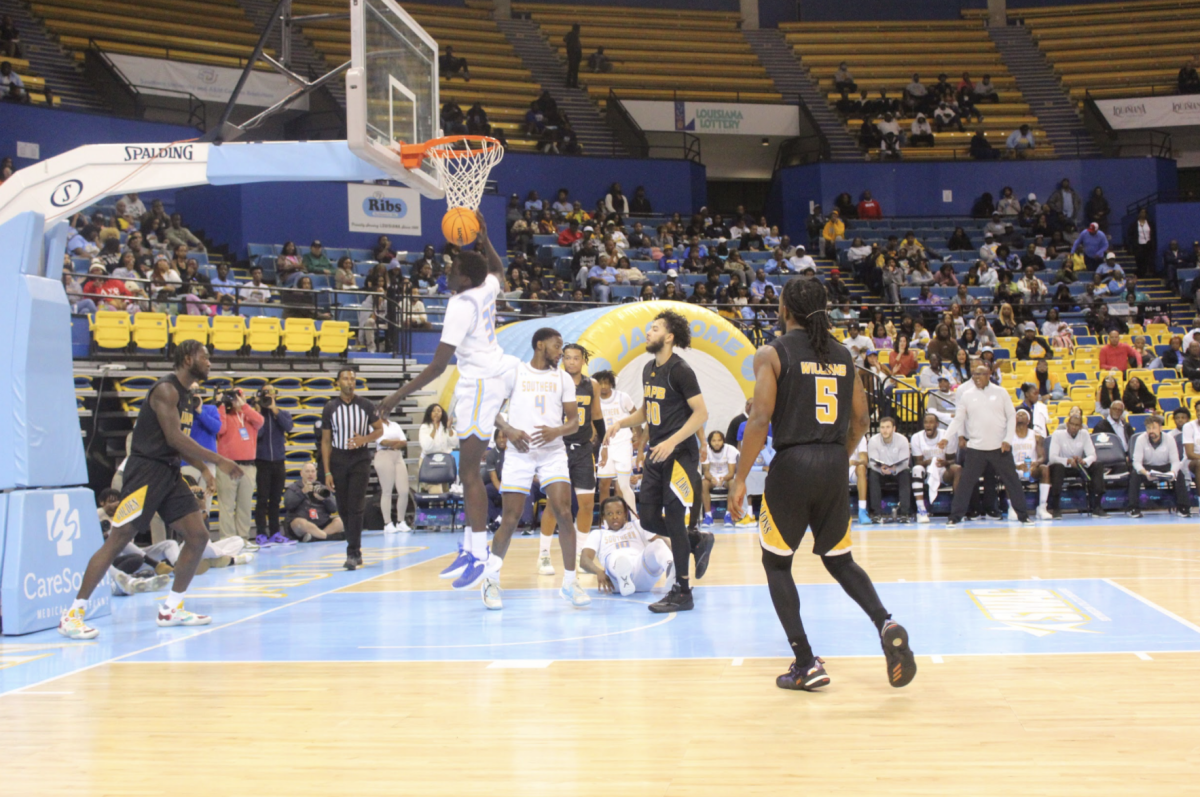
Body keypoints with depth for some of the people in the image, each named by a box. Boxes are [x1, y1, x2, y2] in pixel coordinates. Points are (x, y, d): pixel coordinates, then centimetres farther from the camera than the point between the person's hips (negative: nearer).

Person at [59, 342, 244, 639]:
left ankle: (171, 609, 13)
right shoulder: (166, 390, -13)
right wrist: (218, 461, -19)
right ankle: (72, 615, -3)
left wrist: (204, 470, 14)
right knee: (117, 540, -9)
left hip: (169, 472, 9)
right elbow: (174, 438, -21)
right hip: (146, 471, -9)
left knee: (198, 536, 3)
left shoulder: (184, 394, 16)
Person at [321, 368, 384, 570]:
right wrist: (327, 472, -1)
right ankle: (355, 548, 20)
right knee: (343, 508, 5)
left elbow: (379, 430, 8)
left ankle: (353, 553, -11)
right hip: (338, 459, 2)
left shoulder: (366, 406, -1)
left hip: (360, 458, -2)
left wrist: (364, 439, -14)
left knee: (355, 507, -11)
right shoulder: (330, 408, 2)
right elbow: (326, 441, 4)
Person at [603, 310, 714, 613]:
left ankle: (682, 592, 3)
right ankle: (699, 542, 29)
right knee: (648, 518, 7)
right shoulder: (649, 369, 12)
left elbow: (701, 413, -18)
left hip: (679, 455, -8)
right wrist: (620, 424, 7)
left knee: (673, 518, -6)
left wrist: (671, 441, -26)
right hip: (657, 454, 8)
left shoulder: (680, 370, -13)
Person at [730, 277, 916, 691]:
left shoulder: (772, 353, -6)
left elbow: (760, 418, -13)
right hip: (834, 465, 5)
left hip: (792, 463, -5)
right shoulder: (842, 354, 10)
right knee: (839, 560, 20)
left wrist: (740, 478, -9)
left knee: (776, 563, 11)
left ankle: (806, 664, 5)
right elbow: (860, 417, 11)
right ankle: (886, 624, -5)